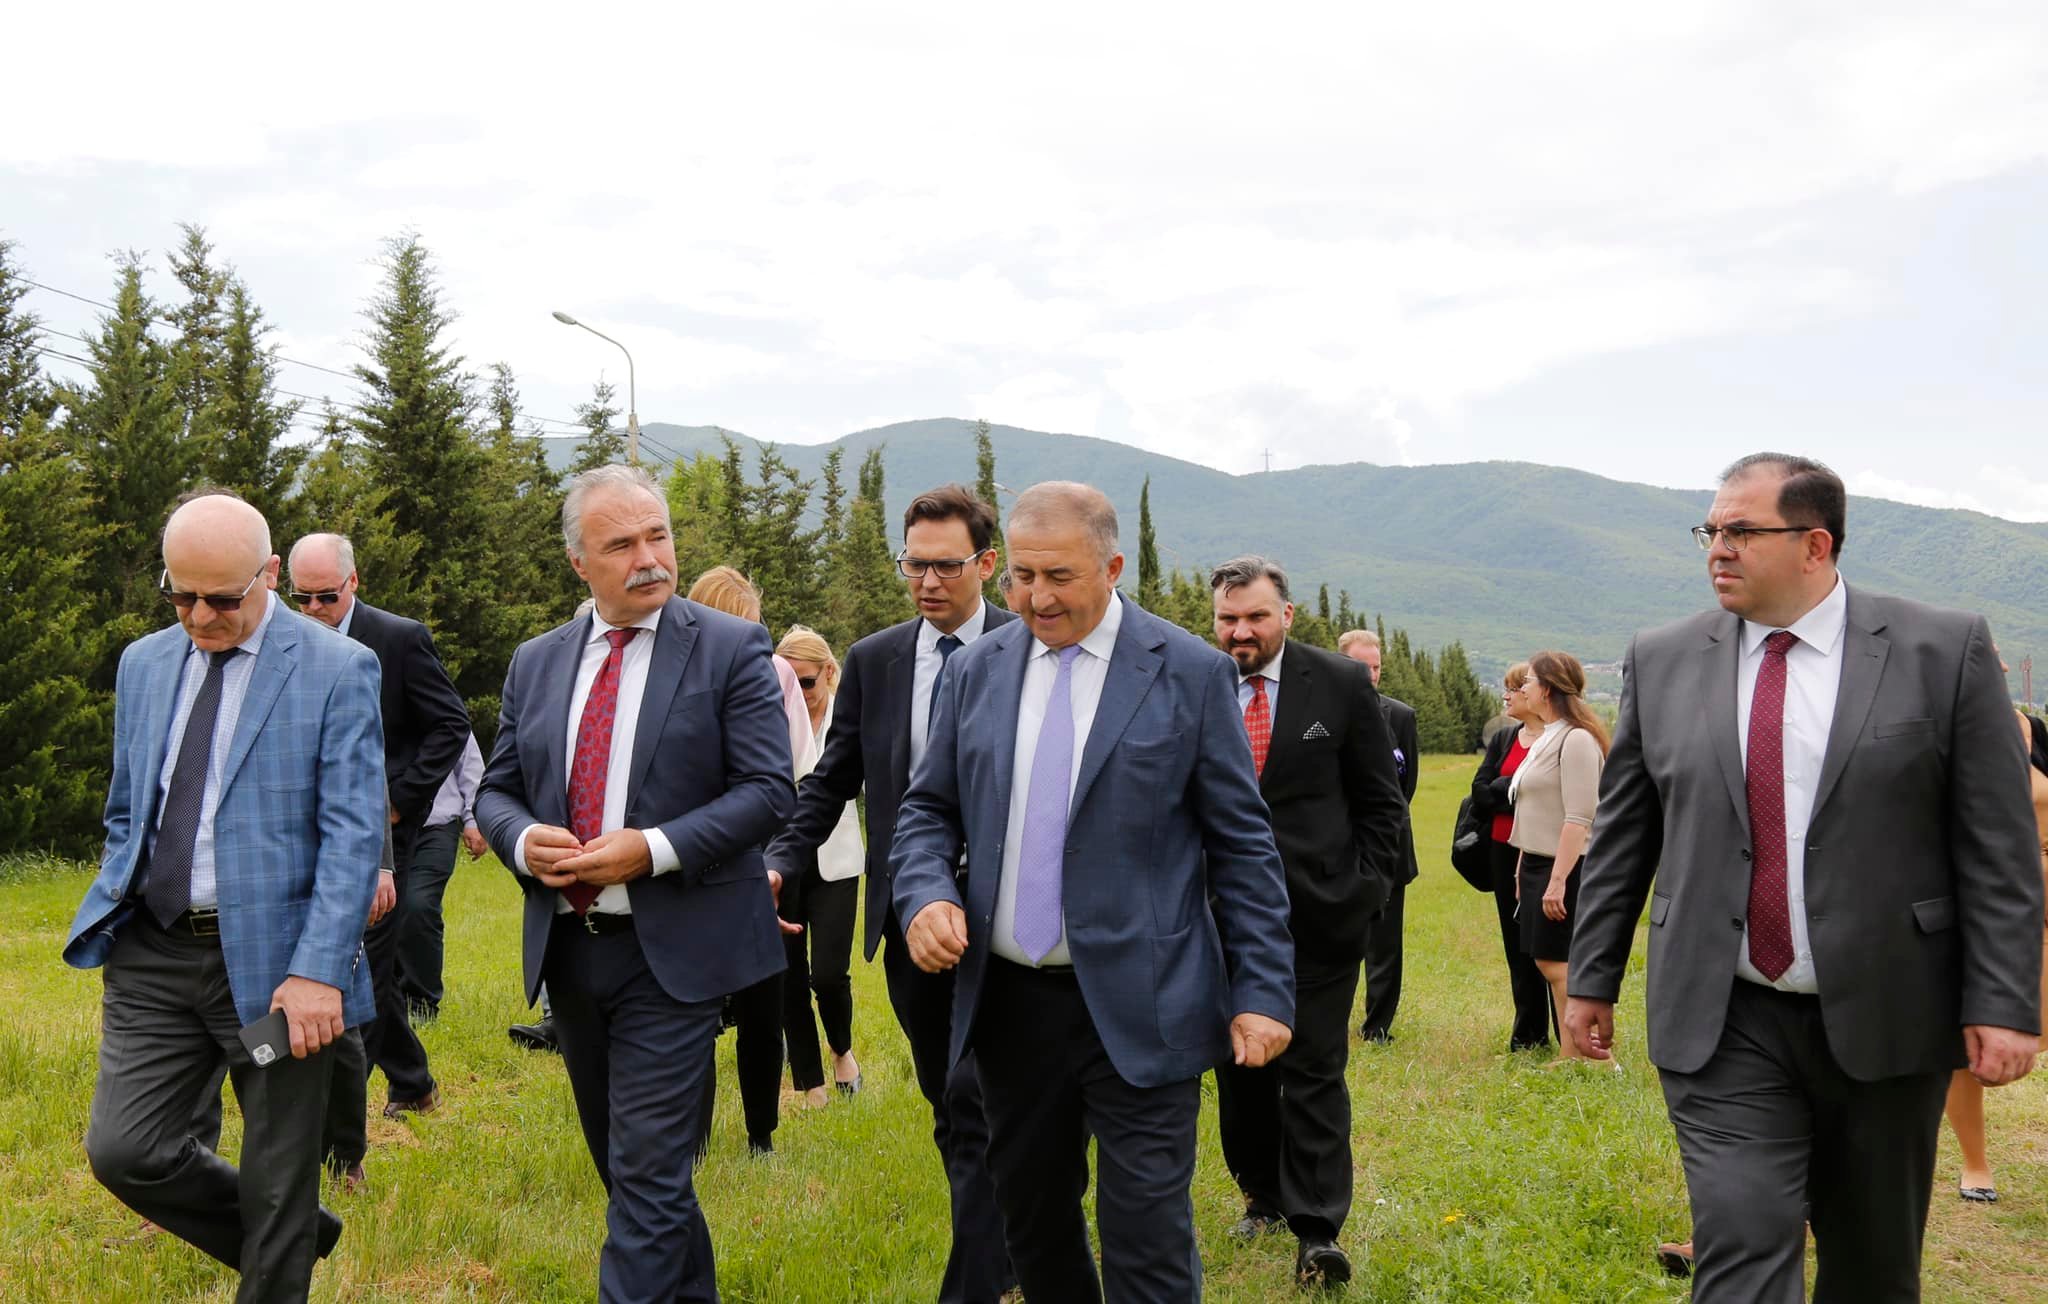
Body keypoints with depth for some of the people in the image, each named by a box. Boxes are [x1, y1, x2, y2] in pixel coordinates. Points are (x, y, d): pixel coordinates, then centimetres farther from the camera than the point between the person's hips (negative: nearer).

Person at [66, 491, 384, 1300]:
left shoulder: (337, 669, -9)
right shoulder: (143, 663, 9)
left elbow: (354, 834, -13)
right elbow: (126, 814, 18)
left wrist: (317, 970, -19)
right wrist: (112, 922, 11)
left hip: (272, 958, -5)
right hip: (153, 955, 5)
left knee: (275, 1185, 5)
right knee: (123, 1150, 0)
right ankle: (294, 1238, 24)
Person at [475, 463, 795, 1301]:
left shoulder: (731, 649, -6)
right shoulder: (535, 663, 9)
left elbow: (768, 789, -11)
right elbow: (496, 790, 13)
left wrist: (655, 850, -21)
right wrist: (523, 840, -10)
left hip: (671, 951, -6)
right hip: (567, 948, 6)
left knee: (648, 1173, -7)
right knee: (623, 1162, 19)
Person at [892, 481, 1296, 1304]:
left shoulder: (1191, 673, -4)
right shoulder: (976, 671, 7)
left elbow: (1243, 845, -2)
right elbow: (928, 809, 13)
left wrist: (1264, 991, -6)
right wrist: (925, 893, -8)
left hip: (1138, 1010, -4)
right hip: (1006, 1001, 4)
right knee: (1029, 1219, 15)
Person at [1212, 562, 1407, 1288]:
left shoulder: (1342, 684, -3)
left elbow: (1380, 801, 2)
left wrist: (1369, 891, -4)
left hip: (1320, 915, -2)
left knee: (1314, 1071, -1)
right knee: (1240, 1065, 13)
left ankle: (1318, 1231, 4)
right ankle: (1264, 1195, 31)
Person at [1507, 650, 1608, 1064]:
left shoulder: (1576, 739, -15)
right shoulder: (1547, 738, 15)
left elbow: (1579, 817, -22)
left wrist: (1558, 880, -25)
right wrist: (1525, 867, 16)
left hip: (1564, 868, -10)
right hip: (1537, 862, 10)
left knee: (1557, 963, -7)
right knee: (1546, 961, 11)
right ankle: (1572, 1051, 17)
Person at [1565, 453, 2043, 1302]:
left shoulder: (1946, 652, -3)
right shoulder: (1661, 662, 3)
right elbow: (1621, 838, 8)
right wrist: (1592, 977, 8)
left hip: (1885, 1019, 0)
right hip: (1722, 1025, 1)